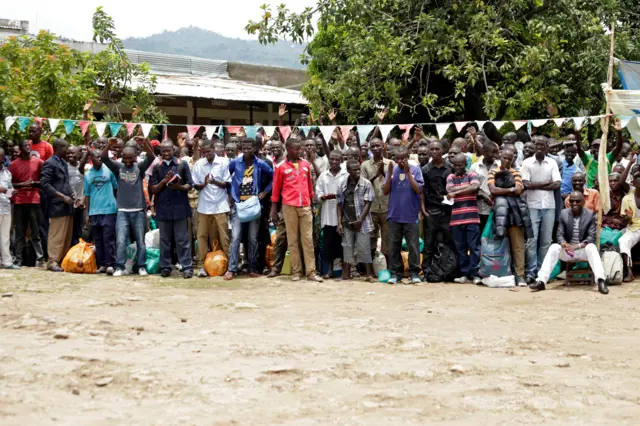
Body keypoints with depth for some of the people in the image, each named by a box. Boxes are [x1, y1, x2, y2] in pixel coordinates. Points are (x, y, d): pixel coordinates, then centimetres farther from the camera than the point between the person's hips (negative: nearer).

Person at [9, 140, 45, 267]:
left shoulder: (39, 162, 5)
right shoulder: (14, 164, 6)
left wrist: (34, 183, -11)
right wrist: (22, 184, -10)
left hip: (35, 200, -1)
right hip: (19, 201, 1)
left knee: (36, 232, -1)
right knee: (19, 233, 3)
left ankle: (40, 258, -1)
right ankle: (18, 259, 4)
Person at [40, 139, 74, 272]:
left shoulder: (64, 163, 18)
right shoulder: (50, 163, -7)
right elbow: (45, 184, -15)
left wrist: (71, 192, 7)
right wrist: (62, 196, -17)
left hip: (67, 205, 8)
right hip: (58, 205, -8)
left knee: (67, 236, 8)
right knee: (56, 235, -6)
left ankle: (64, 260, 13)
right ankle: (53, 262, -2)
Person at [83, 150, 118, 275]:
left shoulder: (109, 170, 2)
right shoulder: (87, 175, 10)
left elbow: (117, 188, 7)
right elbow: (87, 195, 13)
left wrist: (118, 205, 1)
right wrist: (87, 213, 10)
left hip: (109, 210, -3)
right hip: (94, 212, 3)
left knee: (108, 238, -8)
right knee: (98, 240, 6)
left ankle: (110, 264, -8)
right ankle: (102, 264, 12)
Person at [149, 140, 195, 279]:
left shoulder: (182, 164, 1)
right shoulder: (157, 167, 6)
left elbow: (189, 185, 3)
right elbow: (153, 189, 4)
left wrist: (179, 187, -17)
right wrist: (164, 181, -13)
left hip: (180, 207, -2)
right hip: (163, 208, 2)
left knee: (182, 240, 0)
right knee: (165, 240, 8)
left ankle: (187, 267, 2)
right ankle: (165, 267, 15)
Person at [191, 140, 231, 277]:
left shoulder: (224, 162, -2)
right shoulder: (198, 164, 3)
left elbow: (228, 184, -3)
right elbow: (195, 185, 5)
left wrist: (215, 182, -21)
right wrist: (204, 183, -16)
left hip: (220, 205, -2)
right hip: (204, 206, 2)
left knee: (223, 236, 0)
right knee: (202, 236, 3)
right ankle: (203, 265, 9)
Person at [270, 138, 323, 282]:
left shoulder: (306, 165, 9)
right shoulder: (281, 167, -1)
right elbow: (276, 189, 3)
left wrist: (312, 202, 15)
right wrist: (274, 211, 2)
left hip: (305, 207, 3)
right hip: (289, 207, -3)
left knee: (308, 239, 1)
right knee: (292, 240, 3)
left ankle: (311, 272, 1)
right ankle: (296, 271, 8)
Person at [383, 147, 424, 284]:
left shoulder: (415, 170, -2)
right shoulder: (392, 170, 5)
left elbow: (418, 190, -10)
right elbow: (385, 191, 3)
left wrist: (408, 172, -14)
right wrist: (390, 174, -9)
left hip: (411, 215, -3)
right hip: (394, 215, 3)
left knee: (413, 245, 0)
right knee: (394, 246, 6)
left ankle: (414, 273, 7)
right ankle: (395, 273, 13)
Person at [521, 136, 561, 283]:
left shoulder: (552, 163, 6)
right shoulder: (527, 163, 1)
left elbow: (557, 184, -4)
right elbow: (526, 184, -9)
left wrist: (536, 186, -8)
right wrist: (546, 183, -8)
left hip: (549, 206, 2)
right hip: (533, 206, -2)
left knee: (546, 240, 4)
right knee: (532, 240, -5)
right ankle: (531, 272, -3)